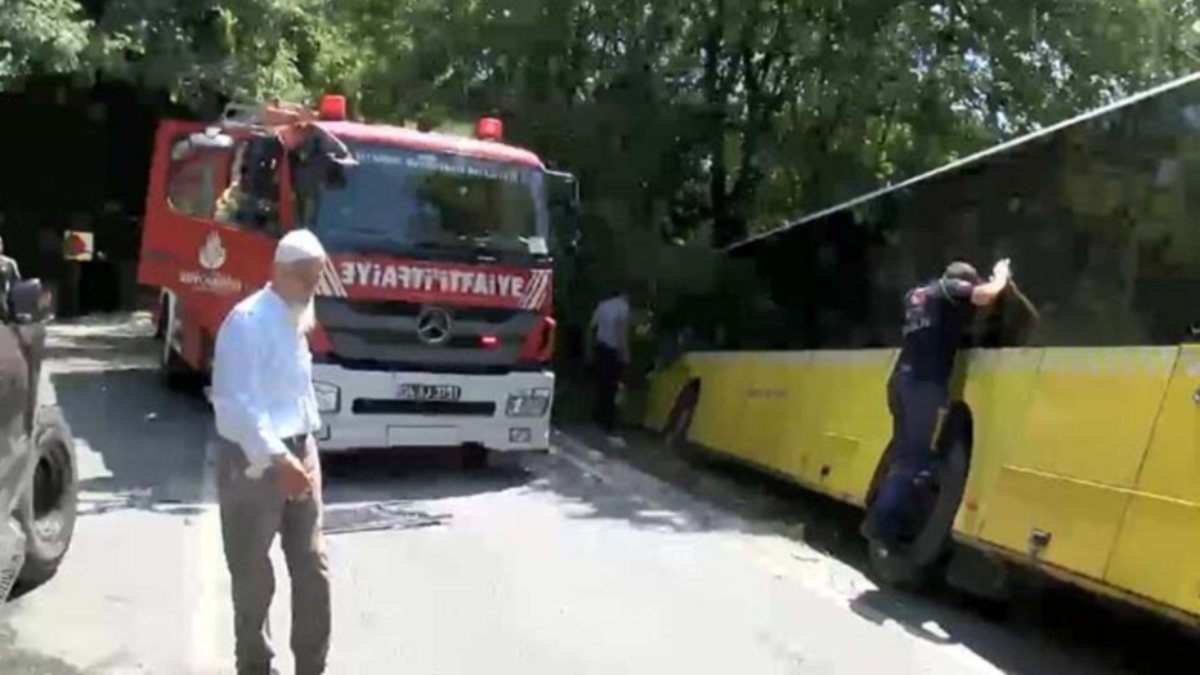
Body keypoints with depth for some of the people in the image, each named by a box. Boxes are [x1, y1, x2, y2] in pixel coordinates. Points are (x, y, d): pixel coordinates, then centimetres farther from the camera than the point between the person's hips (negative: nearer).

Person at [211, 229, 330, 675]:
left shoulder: (294, 321, 12)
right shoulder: (248, 321, -15)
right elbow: (237, 404, -22)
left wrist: (302, 453, 13)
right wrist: (276, 458, -28)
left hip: (299, 452, 8)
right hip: (253, 461, -7)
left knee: (313, 568, 8)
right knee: (253, 576, 6)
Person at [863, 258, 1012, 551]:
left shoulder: (917, 295, 26)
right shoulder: (949, 289, 3)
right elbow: (985, 295, -15)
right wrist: (1001, 276, 6)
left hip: (902, 380, 8)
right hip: (925, 383, -8)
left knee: (904, 454, 16)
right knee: (914, 458, -8)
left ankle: (892, 522, 16)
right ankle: (882, 524, -12)